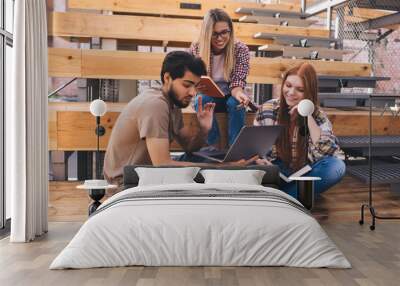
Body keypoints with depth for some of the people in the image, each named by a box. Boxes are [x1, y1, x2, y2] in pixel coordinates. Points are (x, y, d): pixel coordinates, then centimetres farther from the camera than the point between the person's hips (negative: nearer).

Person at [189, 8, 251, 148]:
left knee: (236, 102, -33)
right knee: (202, 100, -33)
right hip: (207, 97, 0)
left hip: (229, 97, 0)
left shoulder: (241, 49, -16)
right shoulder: (196, 49, -15)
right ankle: (213, 146, -21)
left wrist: (239, 93, -44)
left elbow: (237, 83, -19)